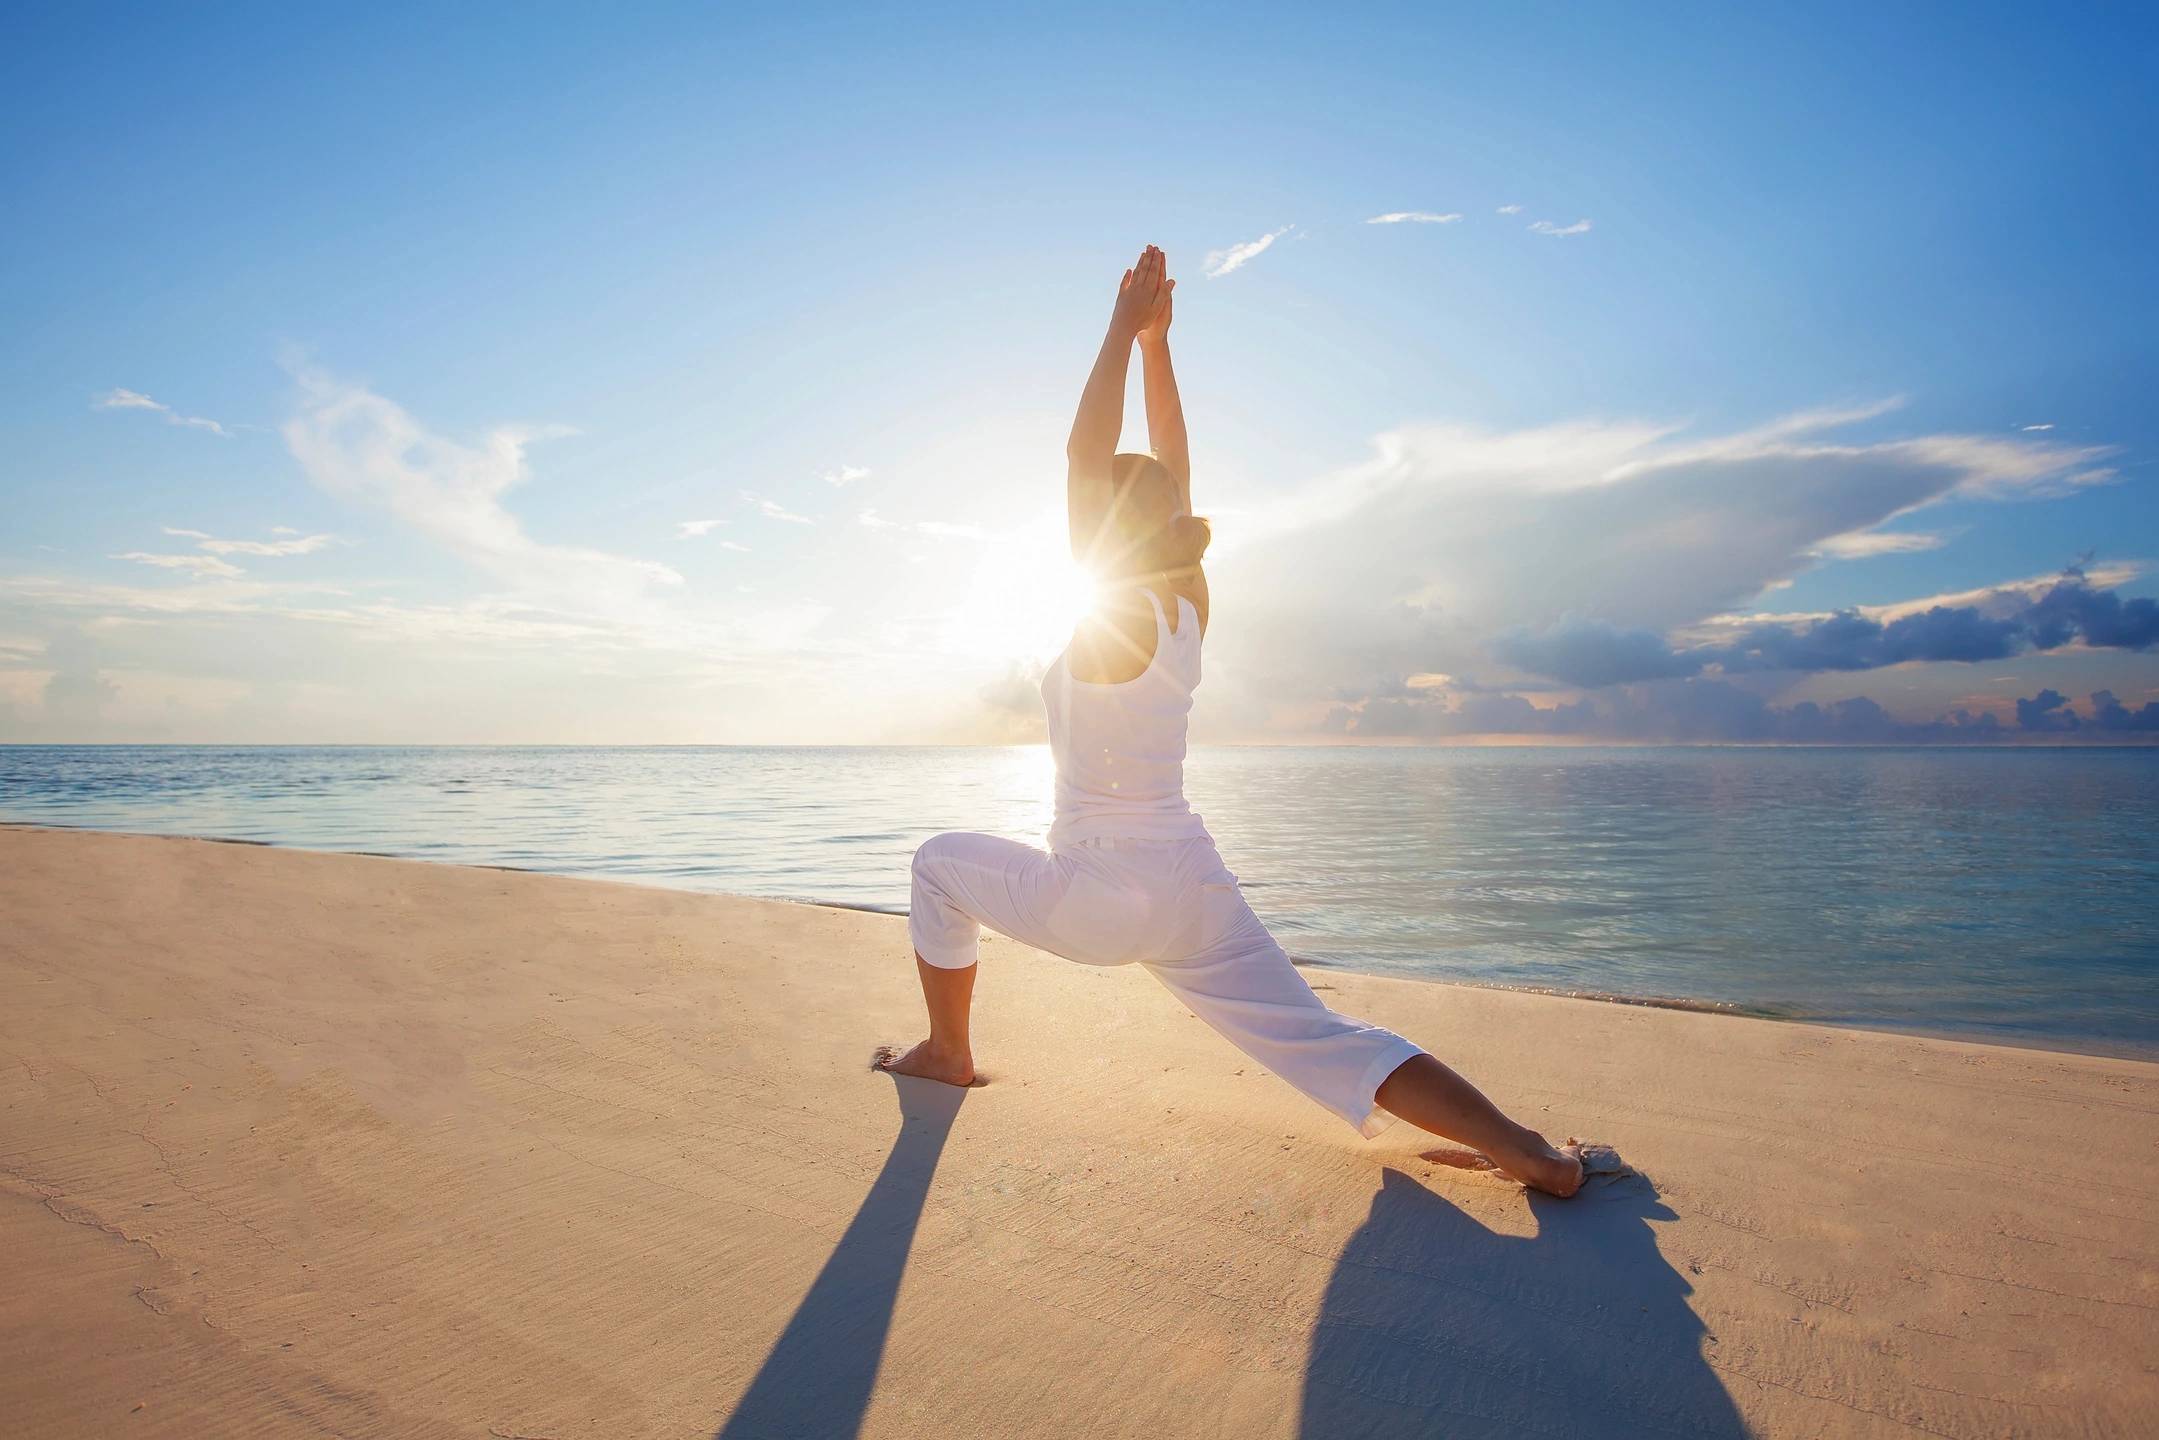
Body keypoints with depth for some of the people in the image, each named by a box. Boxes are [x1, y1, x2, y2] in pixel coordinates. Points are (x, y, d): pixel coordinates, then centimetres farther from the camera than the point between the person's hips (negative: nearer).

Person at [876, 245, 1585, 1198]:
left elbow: (1084, 453, -12)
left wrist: (1127, 329, -7)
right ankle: (1532, 1153, -9)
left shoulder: (1109, 620, -13)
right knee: (1324, 1043, 3)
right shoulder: (1190, 606, 4)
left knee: (942, 861, 18)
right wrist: (1155, 343, 16)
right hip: (1194, 890, 6)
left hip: (1098, 898, -5)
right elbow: (1172, 470, 14)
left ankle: (948, 1052, 28)